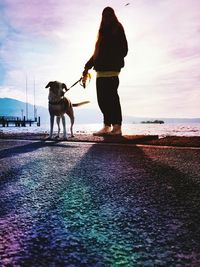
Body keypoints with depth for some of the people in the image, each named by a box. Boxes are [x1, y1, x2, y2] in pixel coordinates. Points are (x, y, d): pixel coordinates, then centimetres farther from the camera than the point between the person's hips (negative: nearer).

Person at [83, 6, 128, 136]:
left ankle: (117, 126, -9)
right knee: (102, 98, 2)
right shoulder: (103, 31, 26)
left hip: (112, 69, -7)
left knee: (111, 97, -12)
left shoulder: (117, 29, 7)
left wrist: (116, 59, -19)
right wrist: (88, 66, 23)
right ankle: (107, 126, 6)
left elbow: (123, 49, -3)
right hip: (101, 70, 7)